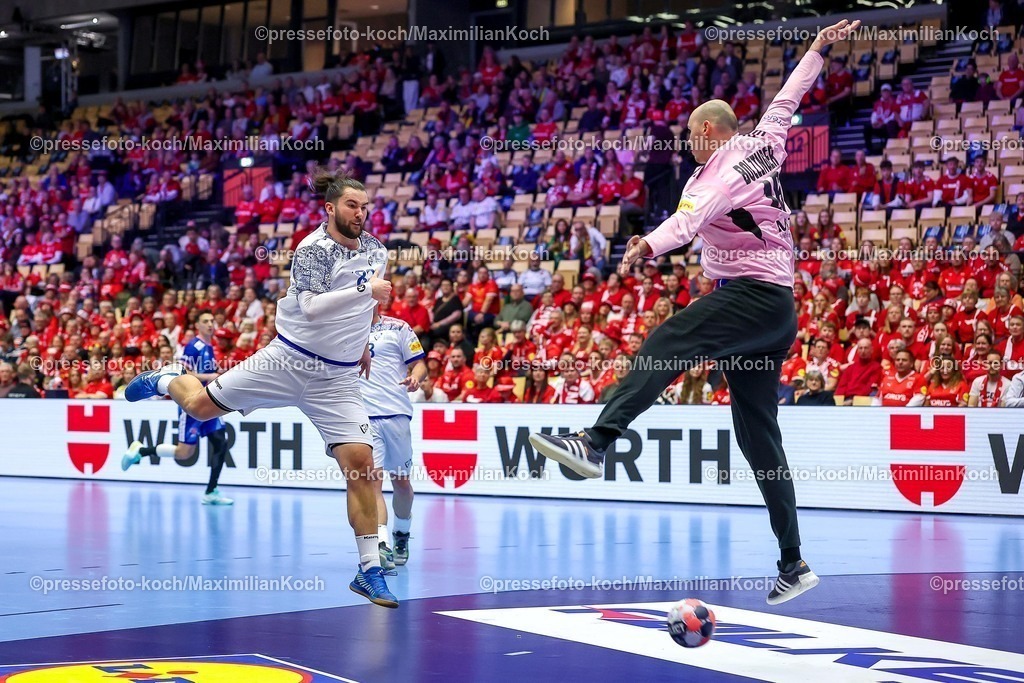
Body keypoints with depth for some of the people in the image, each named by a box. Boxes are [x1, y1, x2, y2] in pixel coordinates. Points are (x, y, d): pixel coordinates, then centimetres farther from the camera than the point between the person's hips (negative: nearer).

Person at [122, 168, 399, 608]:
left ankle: (370, 570, -4)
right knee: (201, 405, 2)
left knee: (360, 462, -10)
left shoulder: (375, 249, 5)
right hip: (289, 360, -4)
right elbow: (310, 306, -30)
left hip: (338, 380, 4)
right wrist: (364, 290, -36)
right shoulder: (315, 248, -15)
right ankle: (168, 380, 41)